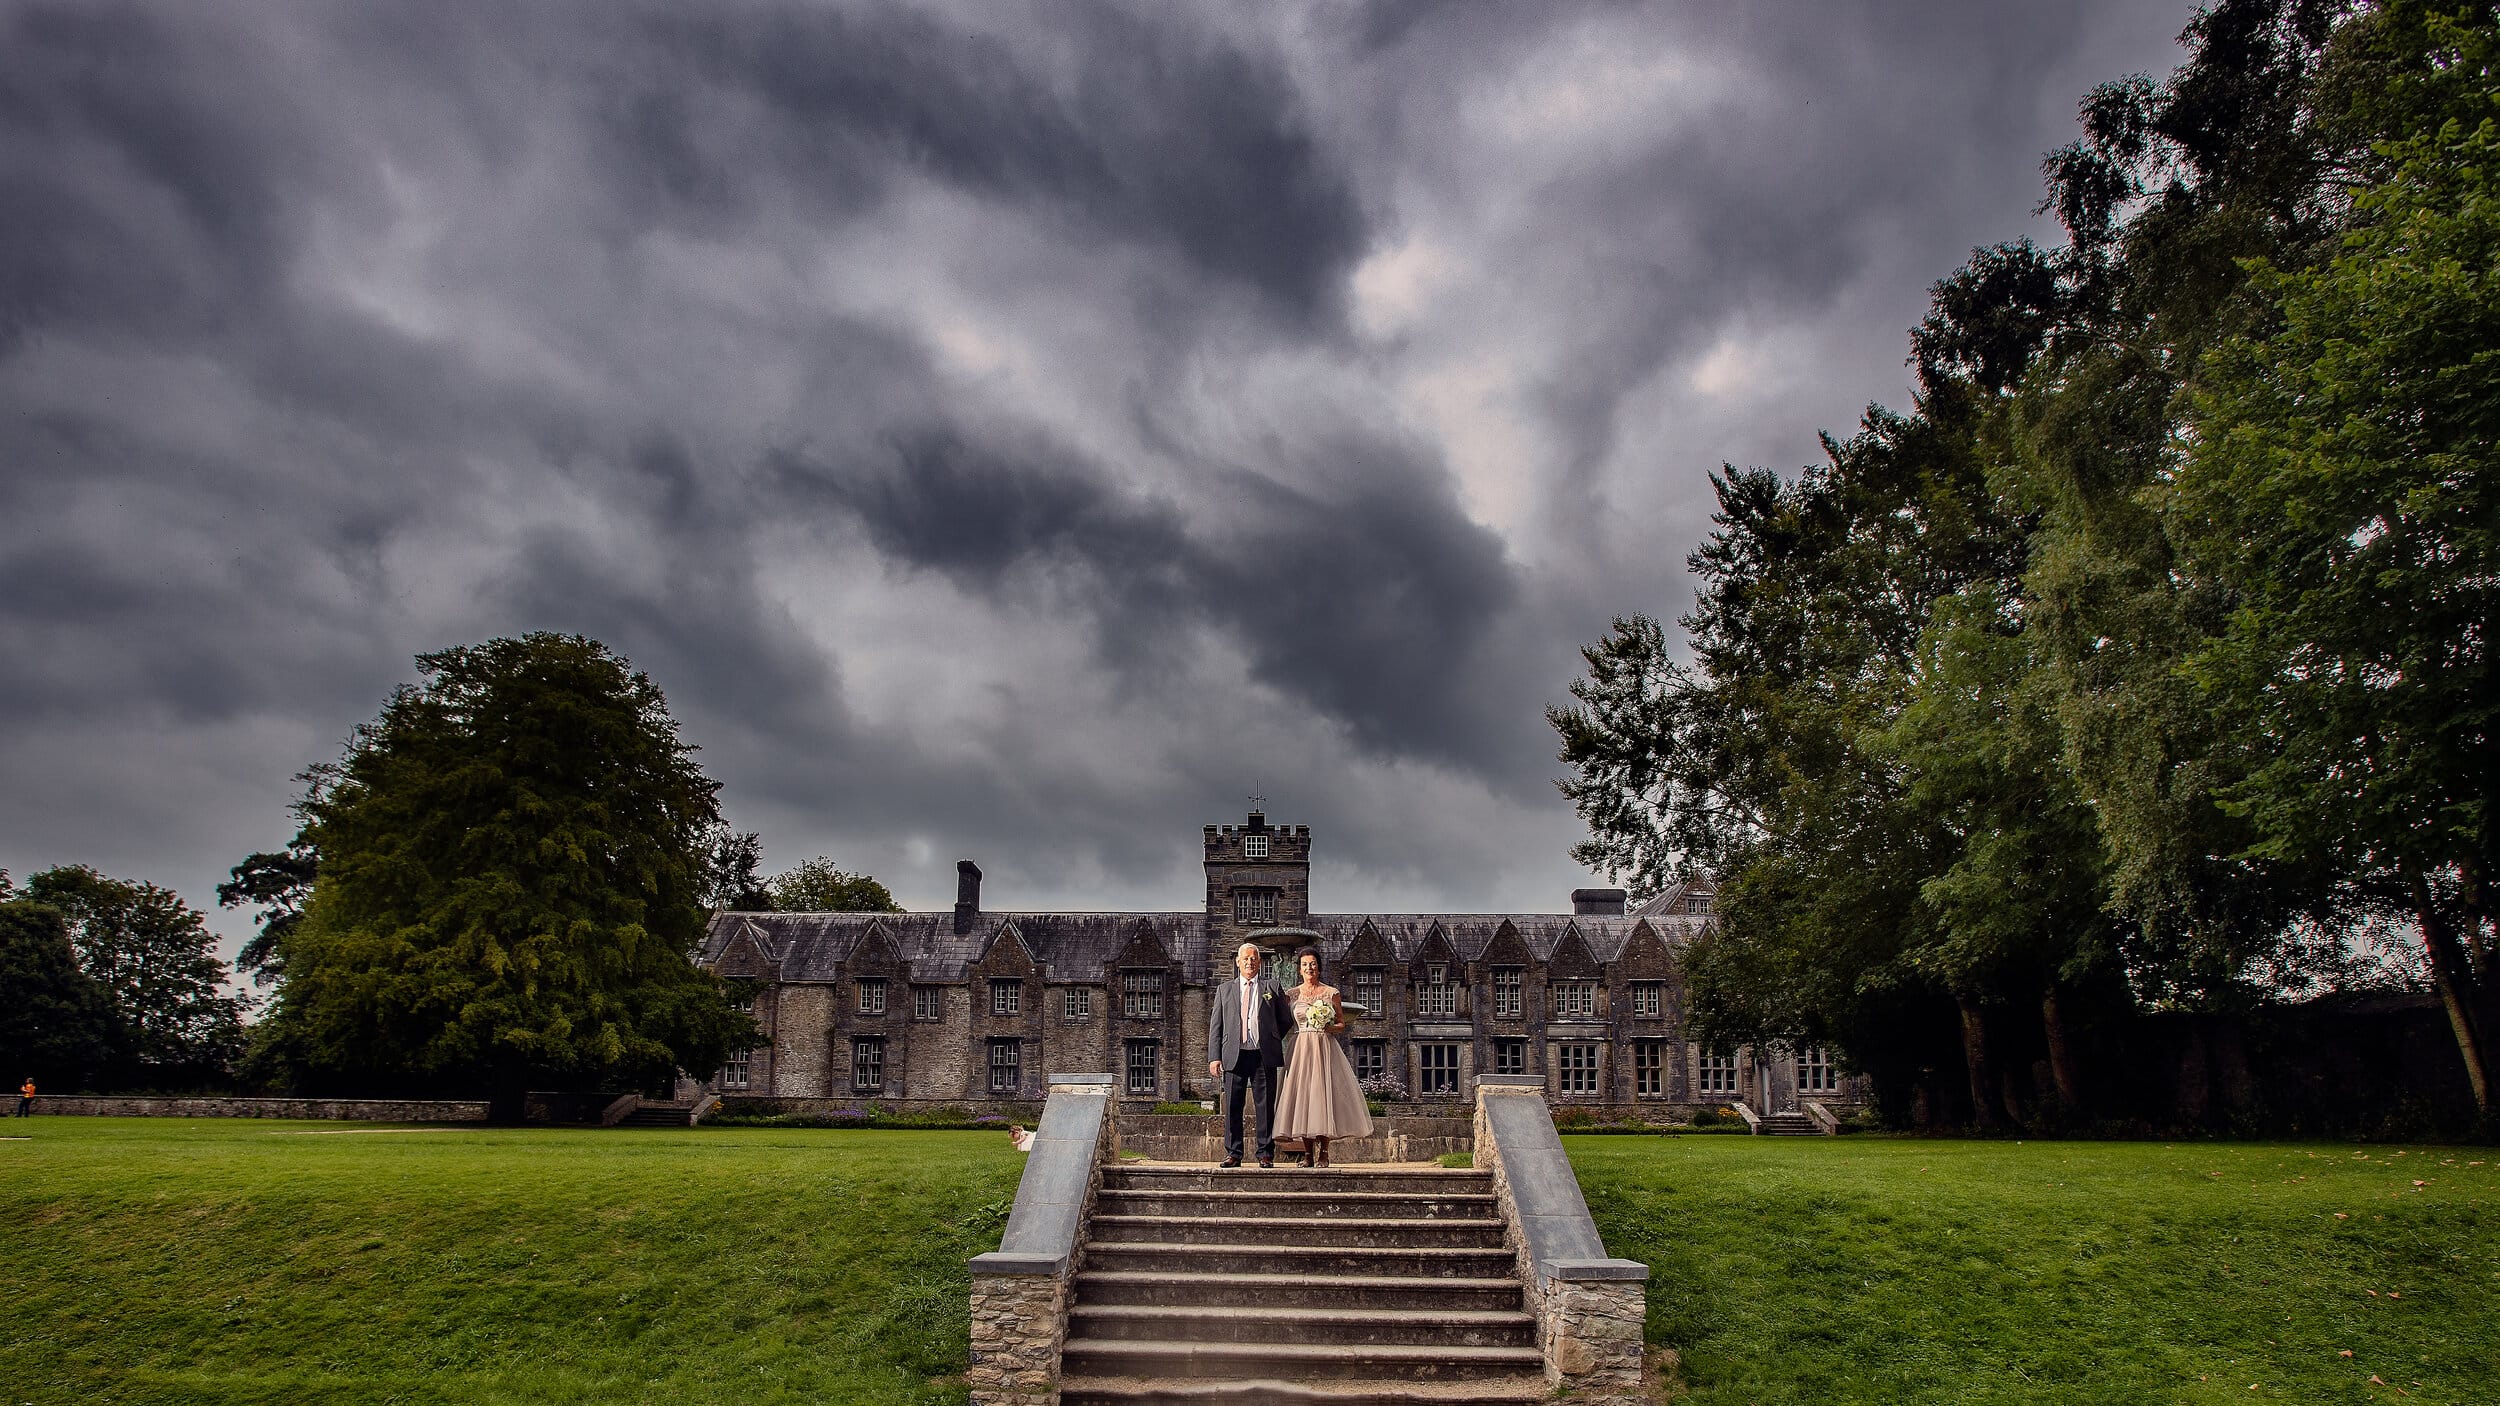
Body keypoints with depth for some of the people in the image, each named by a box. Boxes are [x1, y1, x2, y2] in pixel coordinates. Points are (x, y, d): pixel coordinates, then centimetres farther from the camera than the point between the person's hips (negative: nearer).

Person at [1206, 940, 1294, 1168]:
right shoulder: (1224, 990, 14)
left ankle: (1266, 1154, 7)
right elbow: (1215, 1026, 9)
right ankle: (1233, 1153, 9)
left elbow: (1286, 1021, 18)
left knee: (1266, 1107, 0)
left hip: (1264, 1056, -1)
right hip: (1234, 1055, 1)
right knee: (1232, 1107, 1)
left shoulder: (1272, 990, 12)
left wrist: (1271, 1040, 10)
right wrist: (1214, 1057, -1)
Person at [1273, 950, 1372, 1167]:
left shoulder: (1331, 993, 4)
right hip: (1300, 1048, 2)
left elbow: (1342, 1025, 7)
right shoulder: (1292, 994, 8)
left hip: (1324, 1047, -2)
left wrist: (1327, 1027, -11)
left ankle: (1323, 1153, -2)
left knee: (1323, 1092, -7)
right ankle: (1308, 1153, 5)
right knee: (1301, 1094, -3)